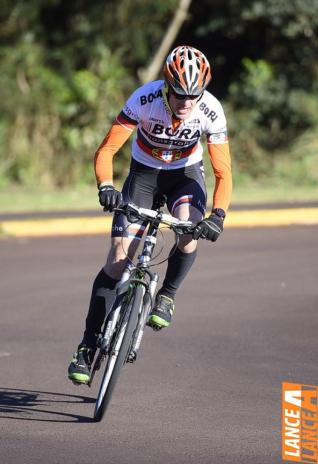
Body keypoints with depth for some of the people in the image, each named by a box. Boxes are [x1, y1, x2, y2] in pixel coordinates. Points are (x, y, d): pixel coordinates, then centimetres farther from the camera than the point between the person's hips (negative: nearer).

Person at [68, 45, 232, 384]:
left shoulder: (211, 111, -26)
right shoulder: (145, 99, -29)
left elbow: (223, 172, -21)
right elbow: (106, 149, -25)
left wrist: (218, 215, -37)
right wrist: (105, 186, -43)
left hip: (186, 173, 0)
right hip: (144, 173, 0)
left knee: (190, 231, -33)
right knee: (119, 257, -11)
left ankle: (166, 297, -5)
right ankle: (88, 347, -4)